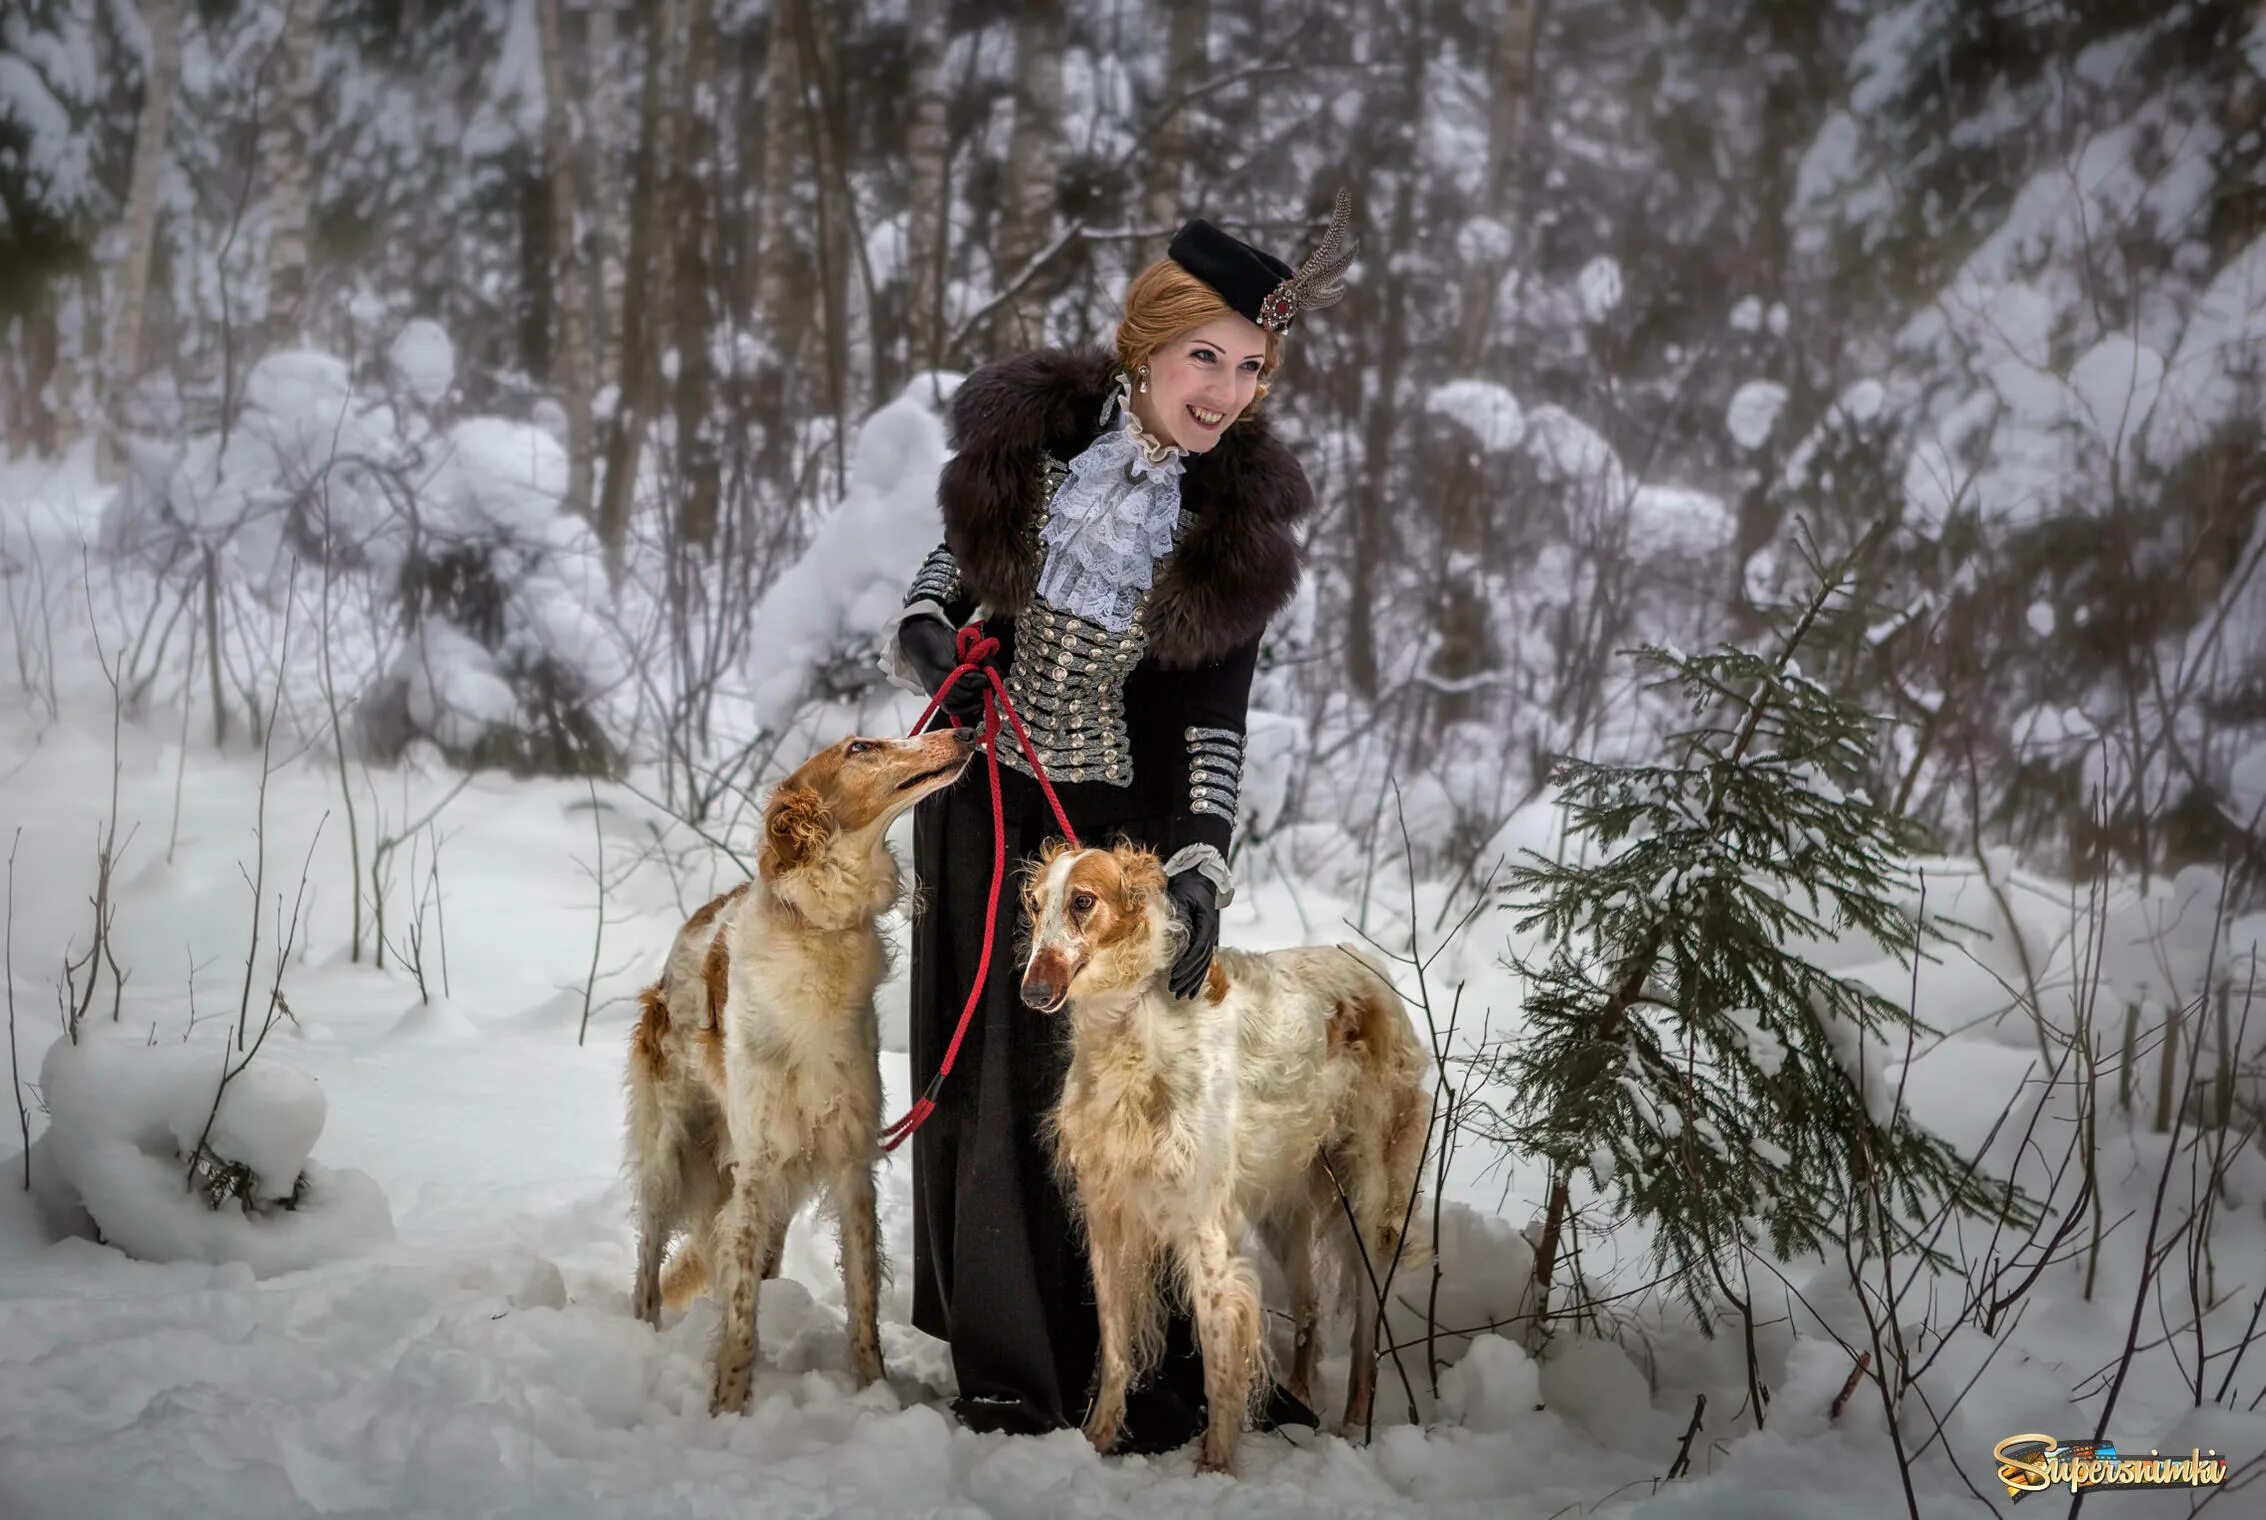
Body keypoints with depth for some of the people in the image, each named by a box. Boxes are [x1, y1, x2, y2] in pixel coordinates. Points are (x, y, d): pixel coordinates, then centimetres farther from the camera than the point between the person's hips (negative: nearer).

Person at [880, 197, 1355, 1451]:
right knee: (992, 1079, 5)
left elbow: (1215, 717, -5)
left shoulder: (1237, 515, -6)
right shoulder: (1033, 432, -4)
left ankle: (1153, 1377, 7)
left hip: (1134, 821, -1)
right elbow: (960, 552, 13)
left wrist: (1200, 865, -17)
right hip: (990, 802, 2)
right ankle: (1008, 1367, 17)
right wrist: (924, 631, -7)